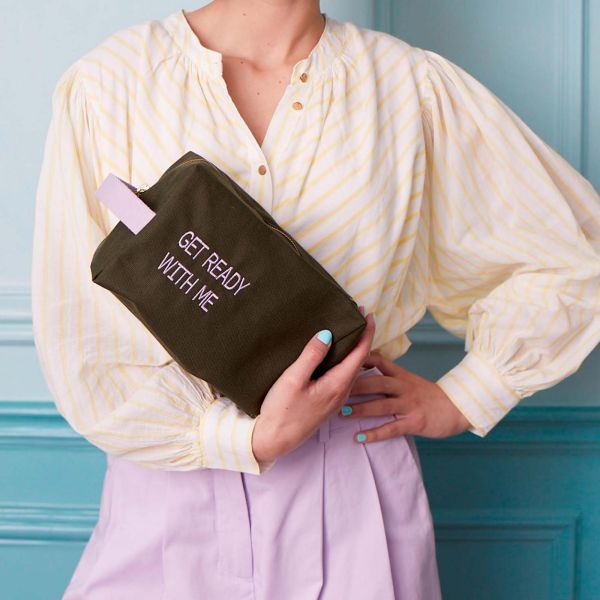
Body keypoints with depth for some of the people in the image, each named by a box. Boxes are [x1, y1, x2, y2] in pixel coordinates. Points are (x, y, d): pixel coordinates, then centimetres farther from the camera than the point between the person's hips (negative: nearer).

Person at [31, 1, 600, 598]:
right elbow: (78, 346, -9)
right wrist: (252, 439, -18)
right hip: (167, 495, 0)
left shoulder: (417, 88, -3)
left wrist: (460, 399, 2)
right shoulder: (104, 86, -7)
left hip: (352, 502, 1)